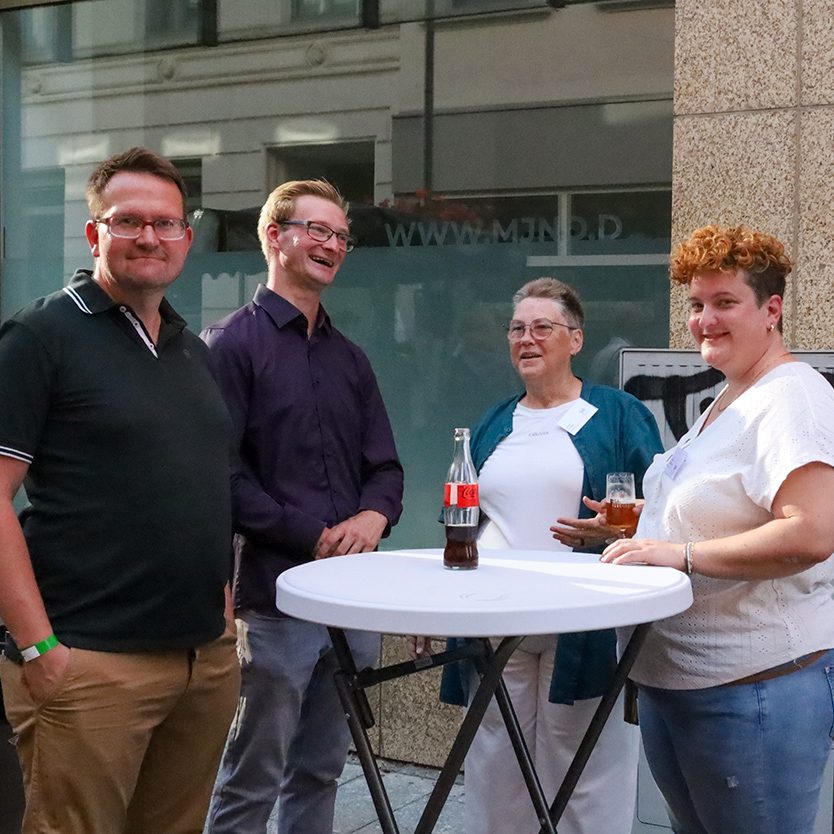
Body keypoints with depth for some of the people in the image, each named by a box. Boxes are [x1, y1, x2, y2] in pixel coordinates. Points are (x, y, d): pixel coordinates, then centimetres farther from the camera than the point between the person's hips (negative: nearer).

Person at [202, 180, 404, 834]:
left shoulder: (350, 359, 17)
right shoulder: (232, 344, -4)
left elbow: (385, 468, 16)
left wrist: (373, 516, -7)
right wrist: (313, 537, -14)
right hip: (274, 600, -6)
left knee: (320, 772, 15)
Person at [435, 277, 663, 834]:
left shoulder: (619, 415, 3)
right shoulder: (493, 426, 17)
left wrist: (624, 527, -22)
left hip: (586, 634, -4)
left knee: (585, 787, 0)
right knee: (495, 776, 8)